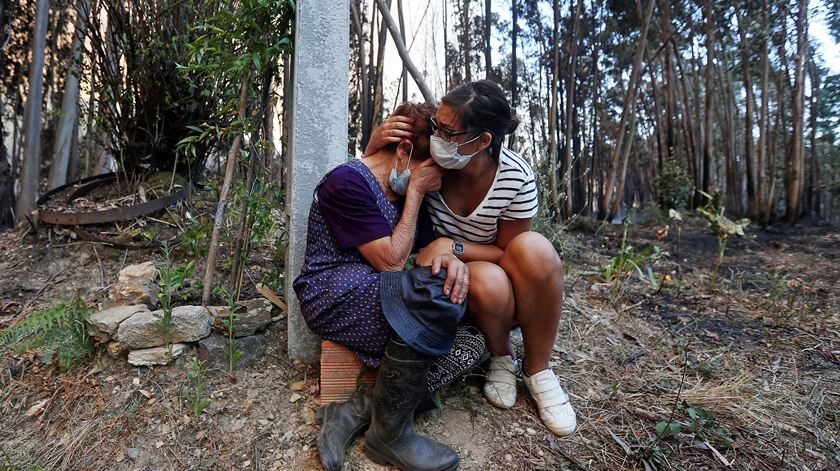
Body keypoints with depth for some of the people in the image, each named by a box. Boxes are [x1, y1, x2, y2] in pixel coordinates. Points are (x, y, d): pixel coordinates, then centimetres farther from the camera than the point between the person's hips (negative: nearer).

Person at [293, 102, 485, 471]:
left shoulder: (407, 191, 12)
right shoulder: (349, 181, -14)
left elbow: (428, 249, 10)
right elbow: (391, 262, -18)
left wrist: (450, 259, -15)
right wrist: (415, 192, -12)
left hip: (379, 300, 8)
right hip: (333, 296, -8)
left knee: (470, 344, -10)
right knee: (435, 292, -32)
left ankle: (357, 410, -15)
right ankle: (390, 434, -16)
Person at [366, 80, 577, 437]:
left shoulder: (516, 177, -22)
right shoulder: (429, 156, -18)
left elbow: (509, 252, -12)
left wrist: (452, 246, -30)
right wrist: (376, 141, -24)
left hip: (497, 264, 1)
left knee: (534, 248, -35)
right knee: (488, 283, -37)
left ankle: (538, 371, -14)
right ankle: (501, 359, -3)